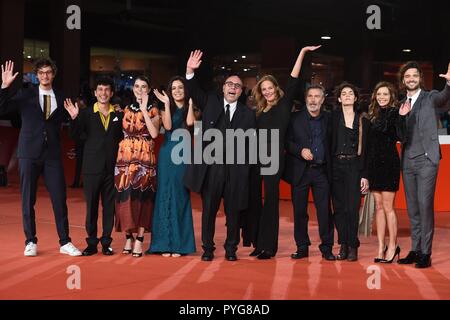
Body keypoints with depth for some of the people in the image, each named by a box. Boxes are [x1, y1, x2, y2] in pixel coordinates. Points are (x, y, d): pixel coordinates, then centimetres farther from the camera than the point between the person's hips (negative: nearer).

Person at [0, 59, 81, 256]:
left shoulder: (61, 98, 9)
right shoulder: (26, 95, 4)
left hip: (52, 154, 1)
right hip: (29, 154, -1)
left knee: (59, 199, -1)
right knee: (28, 199, 4)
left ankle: (65, 242, 7)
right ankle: (30, 242, 14)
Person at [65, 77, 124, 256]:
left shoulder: (118, 115, 8)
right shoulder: (86, 113, 4)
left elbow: (122, 138, 8)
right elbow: (75, 135, -5)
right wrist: (74, 118, -20)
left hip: (112, 167, 1)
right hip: (92, 167, -1)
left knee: (109, 206, 5)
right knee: (91, 206, 4)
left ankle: (106, 243, 12)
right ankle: (91, 243, 11)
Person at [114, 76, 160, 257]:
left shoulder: (153, 110, 5)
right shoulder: (126, 110, 13)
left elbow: (154, 133, -13)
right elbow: (120, 133, 11)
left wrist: (144, 110, -13)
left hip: (145, 158, -3)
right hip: (125, 157, 3)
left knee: (142, 196, -5)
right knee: (125, 196, 0)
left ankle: (139, 240, -1)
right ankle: (128, 237, 10)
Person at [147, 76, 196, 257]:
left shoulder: (189, 109, 11)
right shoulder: (166, 108, 8)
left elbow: (190, 122, -11)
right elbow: (168, 126, -11)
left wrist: (190, 102, -3)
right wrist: (167, 103, -9)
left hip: (183, 156, 1)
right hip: (167, 155, 0)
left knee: (181, 197, 3)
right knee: (165, 196, 0)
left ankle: (179, 243, 7)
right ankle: (165, 242, 3)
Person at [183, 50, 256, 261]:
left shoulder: (248, 114, 7)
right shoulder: (211, 103, 9)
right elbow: (194, 93, -6)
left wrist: (245, 170, -5)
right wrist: (190, 71, -22)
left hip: (235, 170, 0)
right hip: (211, 167, 0)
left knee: (233, 212, 7)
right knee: (209, 210, 6)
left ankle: (231, 248, 20)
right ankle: (208, 248, 16)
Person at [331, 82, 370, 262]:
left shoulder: (363, 121, 8)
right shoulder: (333, 117, 7)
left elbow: (366, 149, 5)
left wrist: (365, 176, 0)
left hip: (354, 167, -1)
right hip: (336, 166, 1)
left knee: (353, 208, -5)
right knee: (339, 208, 3)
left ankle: (353, 247, 4)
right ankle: (343, 245, 11)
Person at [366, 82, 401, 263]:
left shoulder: (395, 113, -5)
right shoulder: (373, 115, 14)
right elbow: (369, 144, 13)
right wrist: (365, 170, 10)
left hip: (389, 163, -6)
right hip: (374, 164, 6)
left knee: (387, 207, -3)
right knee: (379, 206, 7)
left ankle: (392, 246, 6)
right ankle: (381, 247, 12)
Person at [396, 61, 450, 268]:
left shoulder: (430, 98, 1)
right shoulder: (402, 104, 15)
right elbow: (400, 136, 10)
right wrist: (401, 116, -8)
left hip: (426, 159, -5)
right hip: (407, 161, 5)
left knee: (425, 205, -10)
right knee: (412, 208, 8)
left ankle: (425, 253, -7)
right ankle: (415, 250, 14)